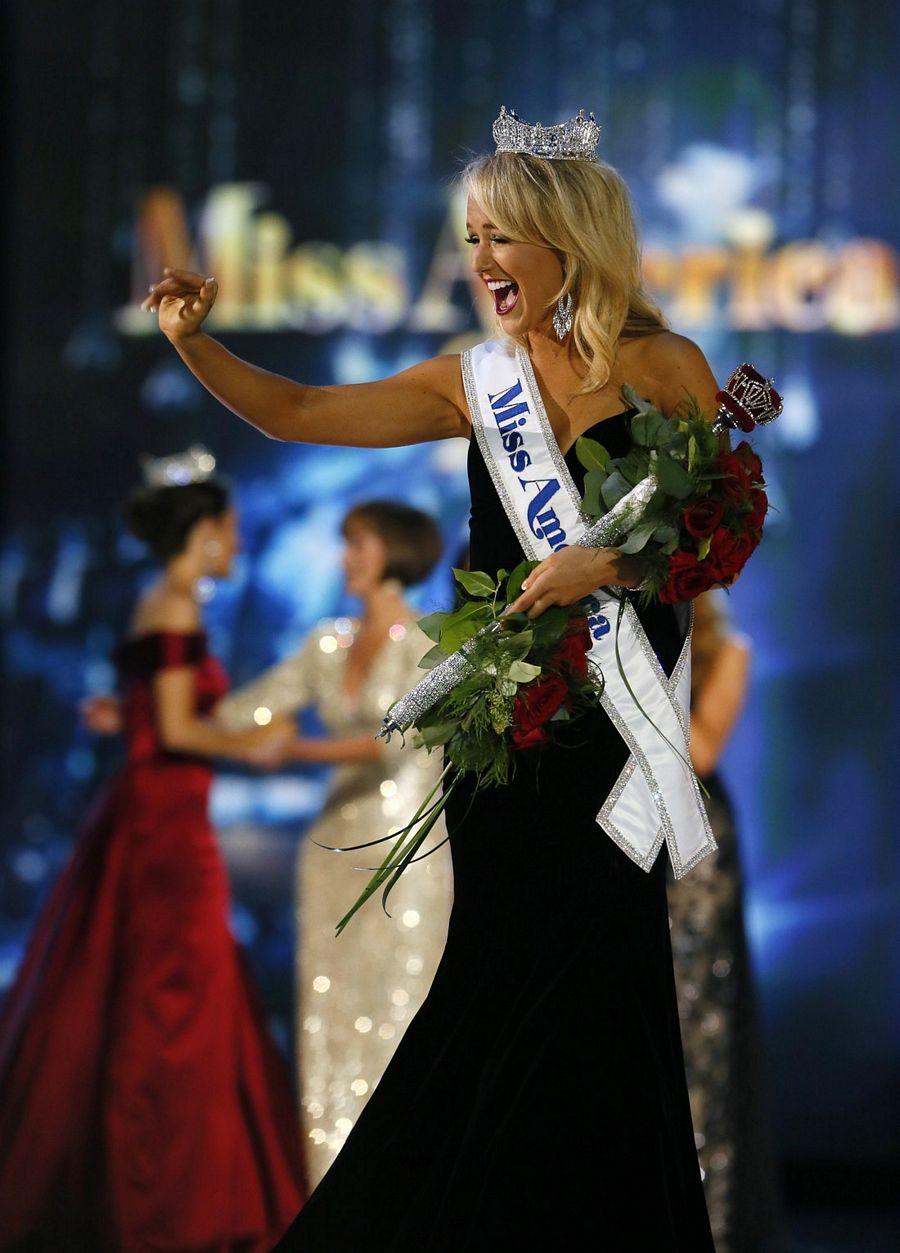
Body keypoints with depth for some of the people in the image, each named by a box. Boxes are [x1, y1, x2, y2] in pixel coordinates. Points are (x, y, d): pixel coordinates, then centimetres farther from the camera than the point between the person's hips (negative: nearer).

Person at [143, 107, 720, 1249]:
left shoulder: (666, 372, -2)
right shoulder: (475, 383, 8)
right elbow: (295, 414, 7)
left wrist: (614, 563, -17)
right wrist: (193, 343, -7)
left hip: (613, 724, -3)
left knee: (579, 988, -4)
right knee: (505, 974, 2)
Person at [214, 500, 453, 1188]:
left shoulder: (428, 644, -6)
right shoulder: (330, 642, 11)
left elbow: (401, 738, -19)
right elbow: (250, 708, 13)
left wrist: (301, 750, -25)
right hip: (339, 845, 6)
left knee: (398, 1013, -6)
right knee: (330, 1016, 3)